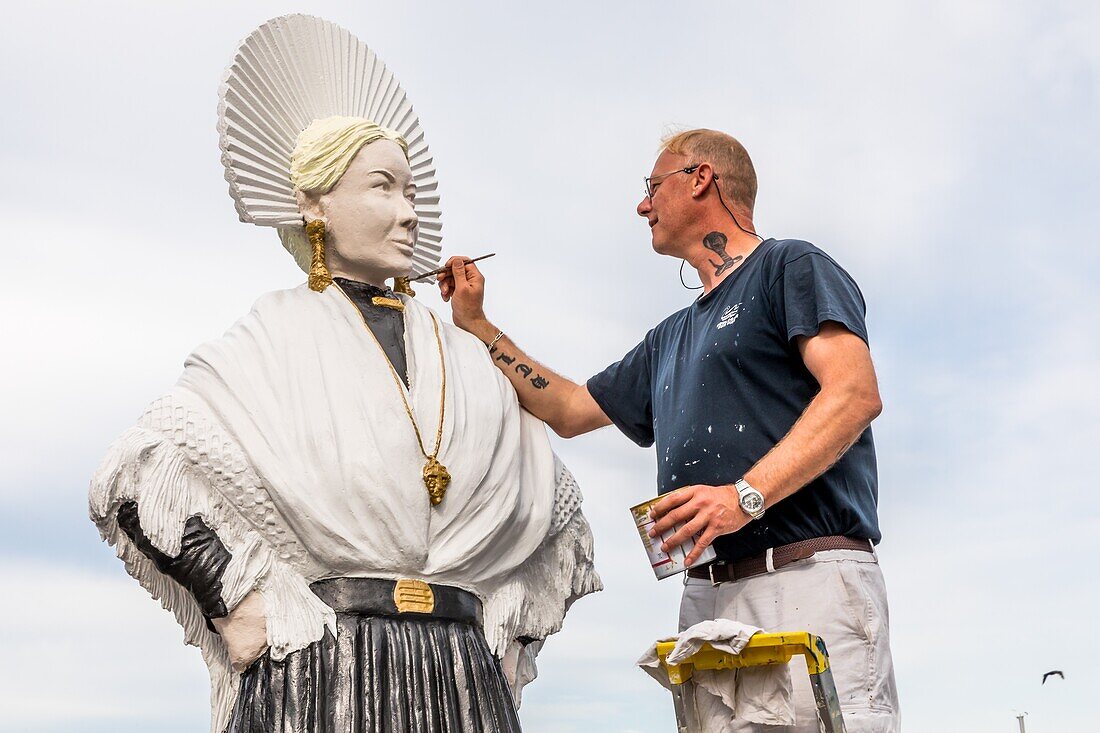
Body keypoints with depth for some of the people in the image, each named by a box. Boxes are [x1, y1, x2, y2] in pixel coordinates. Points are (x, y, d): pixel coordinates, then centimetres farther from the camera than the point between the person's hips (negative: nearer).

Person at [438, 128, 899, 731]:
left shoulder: (790, 266, 5)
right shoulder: (670, 340, 29)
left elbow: (855, 394, -10)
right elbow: (568, 410, 34)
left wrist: (747, 495, -20)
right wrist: (475, 325, 32)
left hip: (807, 575, -6)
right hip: (706, 597, 7)